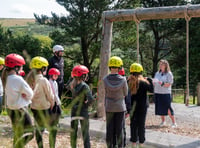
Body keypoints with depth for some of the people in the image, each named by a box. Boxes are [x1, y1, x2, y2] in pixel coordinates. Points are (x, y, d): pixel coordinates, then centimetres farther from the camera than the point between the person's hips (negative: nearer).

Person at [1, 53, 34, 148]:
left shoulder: (6, 78, 2)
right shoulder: (18, 79, -23)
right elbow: (30, 94, -14)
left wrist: (24, 95, -2)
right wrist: (26, 97, 4)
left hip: (11, 109, 9)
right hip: (19, 110, -9)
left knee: (18, 134, 20)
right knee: (28, 133, -5)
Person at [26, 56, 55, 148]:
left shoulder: (30, 79, -3)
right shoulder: (43, 80, -20)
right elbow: (50, 96, -13)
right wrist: (52, 103, 5)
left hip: (34, 107, 6)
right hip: (44, 108, -6)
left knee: (38, 128, 17)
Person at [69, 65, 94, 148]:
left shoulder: (72, 85, -2)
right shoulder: (84, 86, -16)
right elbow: (91, 99, -24)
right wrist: (86, 104, -2)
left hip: (74, 111, 4)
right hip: (83, 112, -4)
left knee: (73, 131, 13)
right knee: (85, 132, 5)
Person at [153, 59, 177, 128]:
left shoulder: (169, 74, -3)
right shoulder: (157, 73, 13)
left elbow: (169, 84, -10)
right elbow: (155, 82, 19)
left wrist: (162, 84, -25)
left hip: (166, 93, -5)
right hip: (157, 93, 5)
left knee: (168, 108, -7)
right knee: (160, 107, 6)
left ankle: (174, 122, 2)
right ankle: (163, 121, 21)